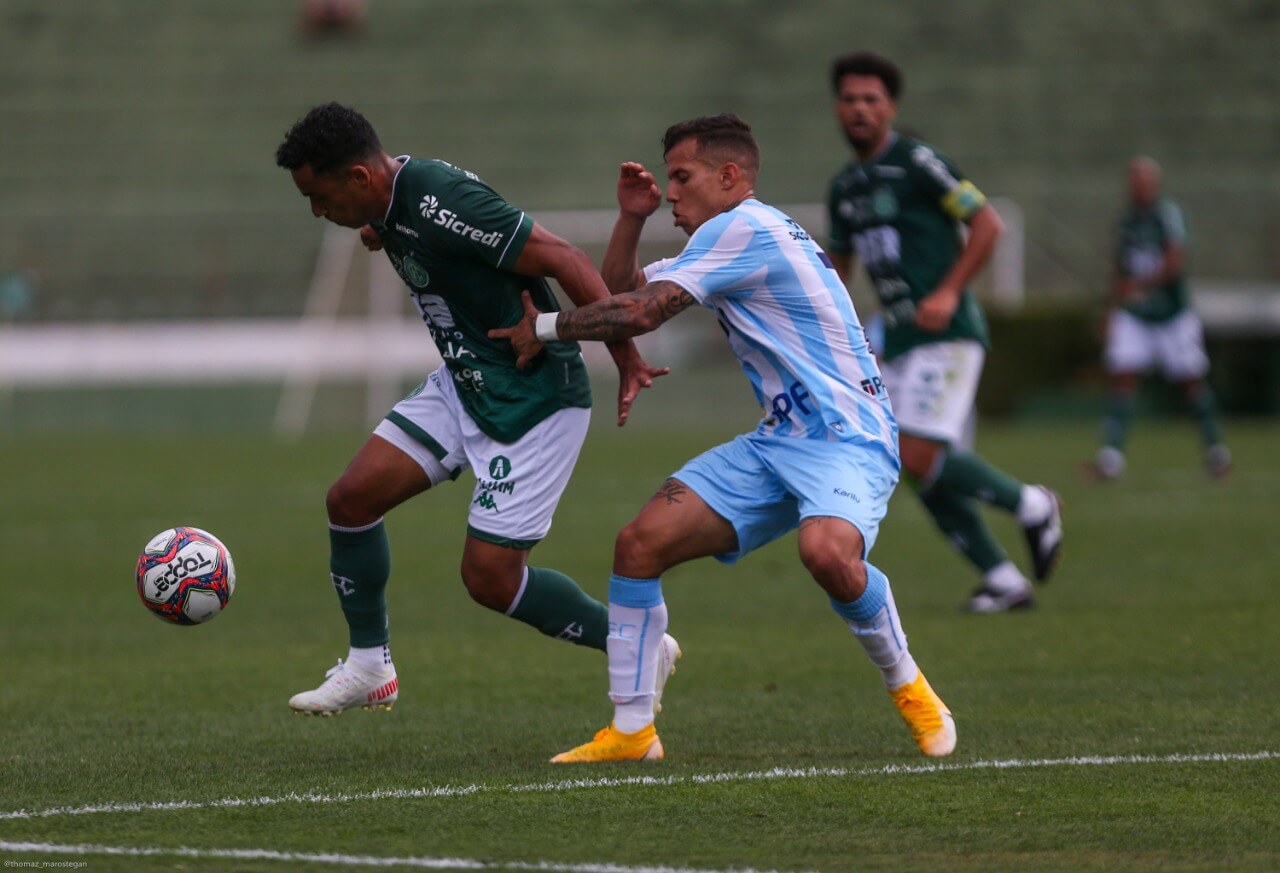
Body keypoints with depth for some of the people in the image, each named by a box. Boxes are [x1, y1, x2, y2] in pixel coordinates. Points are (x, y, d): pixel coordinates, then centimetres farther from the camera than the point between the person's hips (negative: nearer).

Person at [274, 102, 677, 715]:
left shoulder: (439, 203, -26)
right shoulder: (392, 205, 2)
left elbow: (565, 262, -25)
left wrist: (627, 360, -22)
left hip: (535, 402, -9)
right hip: (462, 384, 9)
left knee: (490, 579, -7)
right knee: (352, 498, -1)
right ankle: (369, 670, 15)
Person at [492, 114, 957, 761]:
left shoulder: (745, 227, -12)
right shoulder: (727, 239, 19)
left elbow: (641, 313, -16)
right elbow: (621, 292, 26)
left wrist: (545, 328, -2)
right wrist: (631, 217, 10)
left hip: (846, 438, -10)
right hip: (779, 440, 10)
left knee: (827, 550, -39)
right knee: (640, 543, -5)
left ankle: (909, 690, -13)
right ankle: (630, 731, 3)